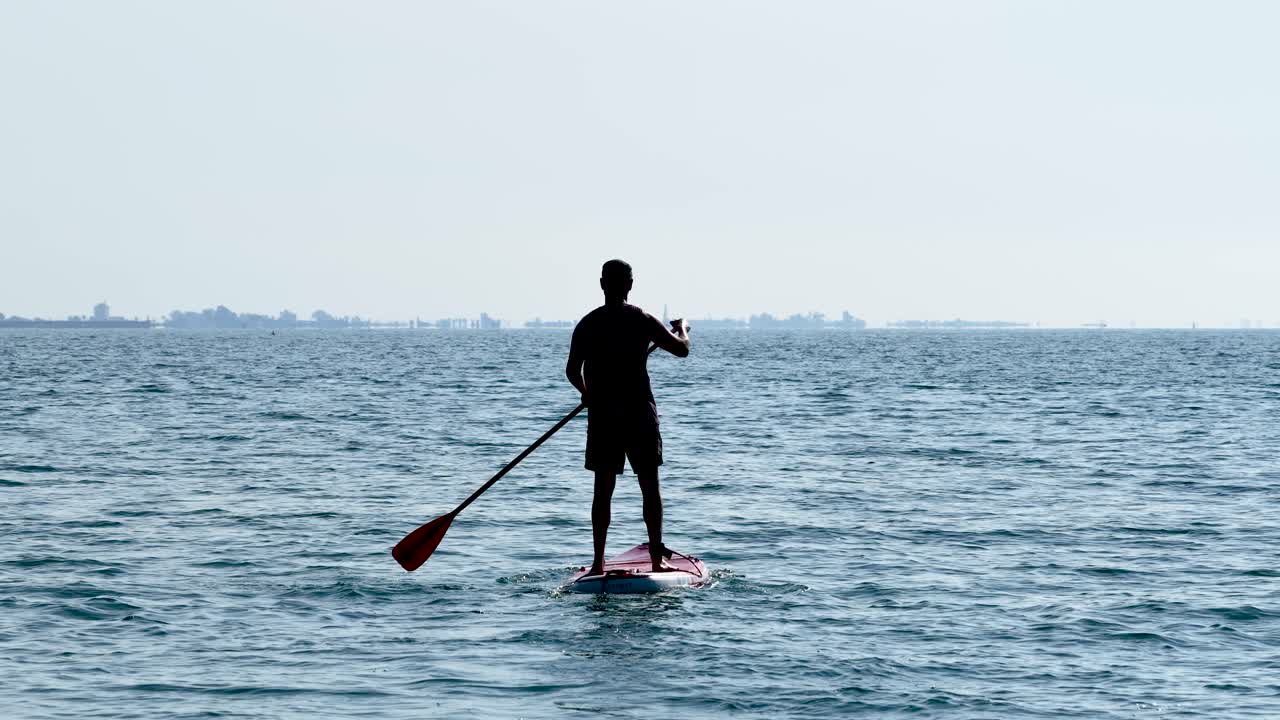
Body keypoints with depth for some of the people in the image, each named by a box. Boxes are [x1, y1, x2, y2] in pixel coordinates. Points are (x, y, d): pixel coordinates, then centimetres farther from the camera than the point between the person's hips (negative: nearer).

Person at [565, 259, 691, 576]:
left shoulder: (588, 324, 1)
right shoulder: (643, 321, -4)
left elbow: (572, 371, 0)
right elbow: (682, 349, 0)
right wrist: (682, 329, 22)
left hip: (601, 415, 2)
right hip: (639, 413, -2)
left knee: (603, 490, 6)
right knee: (650, 487, 7)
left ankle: (598, 563, 3)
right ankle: (657, 559, 5)